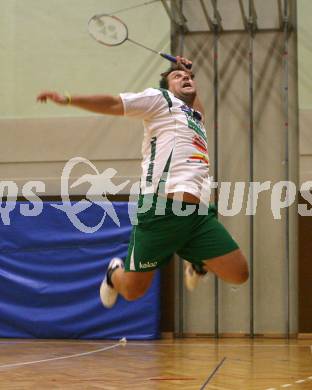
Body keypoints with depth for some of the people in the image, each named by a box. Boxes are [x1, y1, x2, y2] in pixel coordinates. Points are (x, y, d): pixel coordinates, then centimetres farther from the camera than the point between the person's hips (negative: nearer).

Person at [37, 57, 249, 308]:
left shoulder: (197, 118, 29)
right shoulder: (161, 99, 10)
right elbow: (114, 104, 3)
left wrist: (191, 77, 44)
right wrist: (69, 100, -6)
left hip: (199, 212, 6)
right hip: (161, 208, -6)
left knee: (238, 273, -6)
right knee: (132, 290, -1)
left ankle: (198, 262, 27)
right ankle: (115, 273, 36)